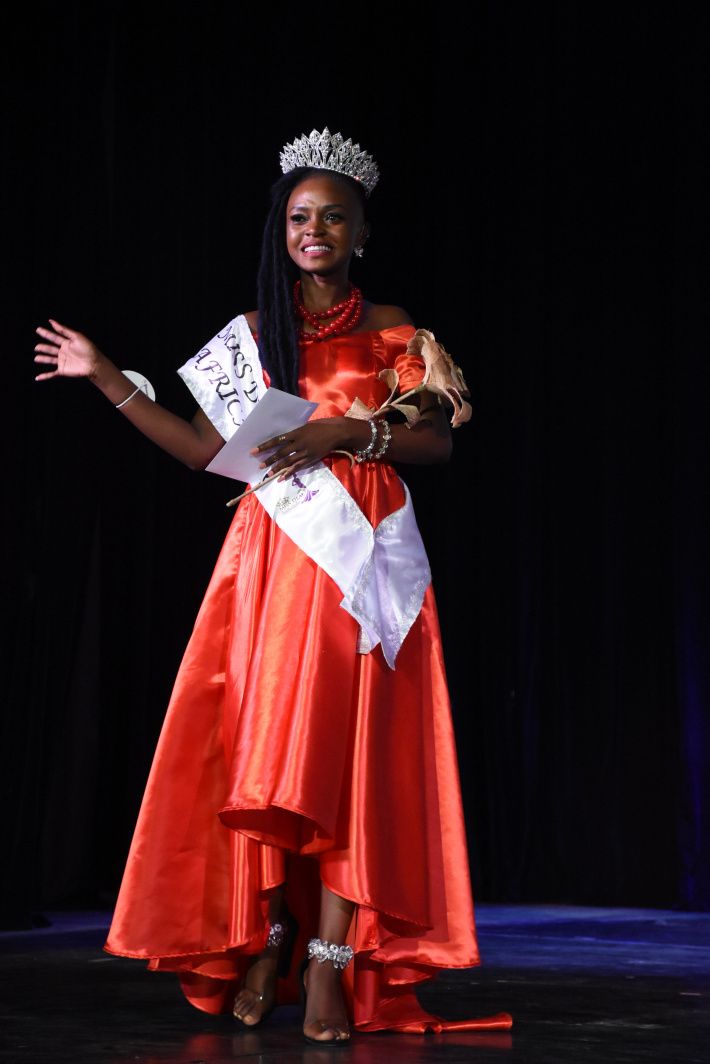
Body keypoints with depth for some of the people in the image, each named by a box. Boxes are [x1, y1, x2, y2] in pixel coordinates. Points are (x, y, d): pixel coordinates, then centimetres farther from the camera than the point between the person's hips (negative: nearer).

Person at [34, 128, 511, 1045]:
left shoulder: (392, 332, 8)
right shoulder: (252, 333, 13)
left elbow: (439, 443, 2)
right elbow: (209, 450, 11)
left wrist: (347, 432, -12)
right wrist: (109, 379, 10)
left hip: (364, 557, -1)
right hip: (274, 555, 2)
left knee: (348, 745, -7)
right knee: (262, 745, -6)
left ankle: (332, 961, -8)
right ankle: (264, 943, 2)